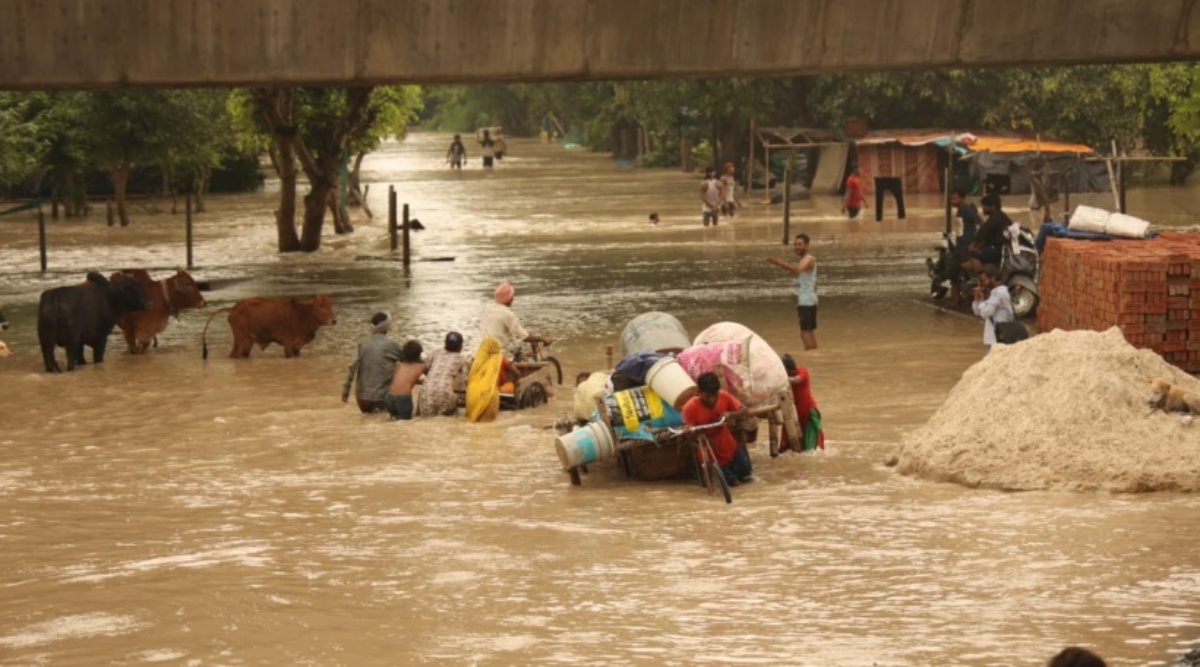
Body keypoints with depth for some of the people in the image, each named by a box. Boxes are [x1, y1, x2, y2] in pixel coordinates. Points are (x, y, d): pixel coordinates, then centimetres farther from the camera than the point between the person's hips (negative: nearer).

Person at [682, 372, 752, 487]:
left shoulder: (724, 396, -17)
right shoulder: (690, 408, -27)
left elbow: (744, 411, -8)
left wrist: (731, 415, -30)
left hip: (729, 447, 4)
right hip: (711, 454, -4)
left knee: (746, 476, 11)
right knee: (732, 482, 1)